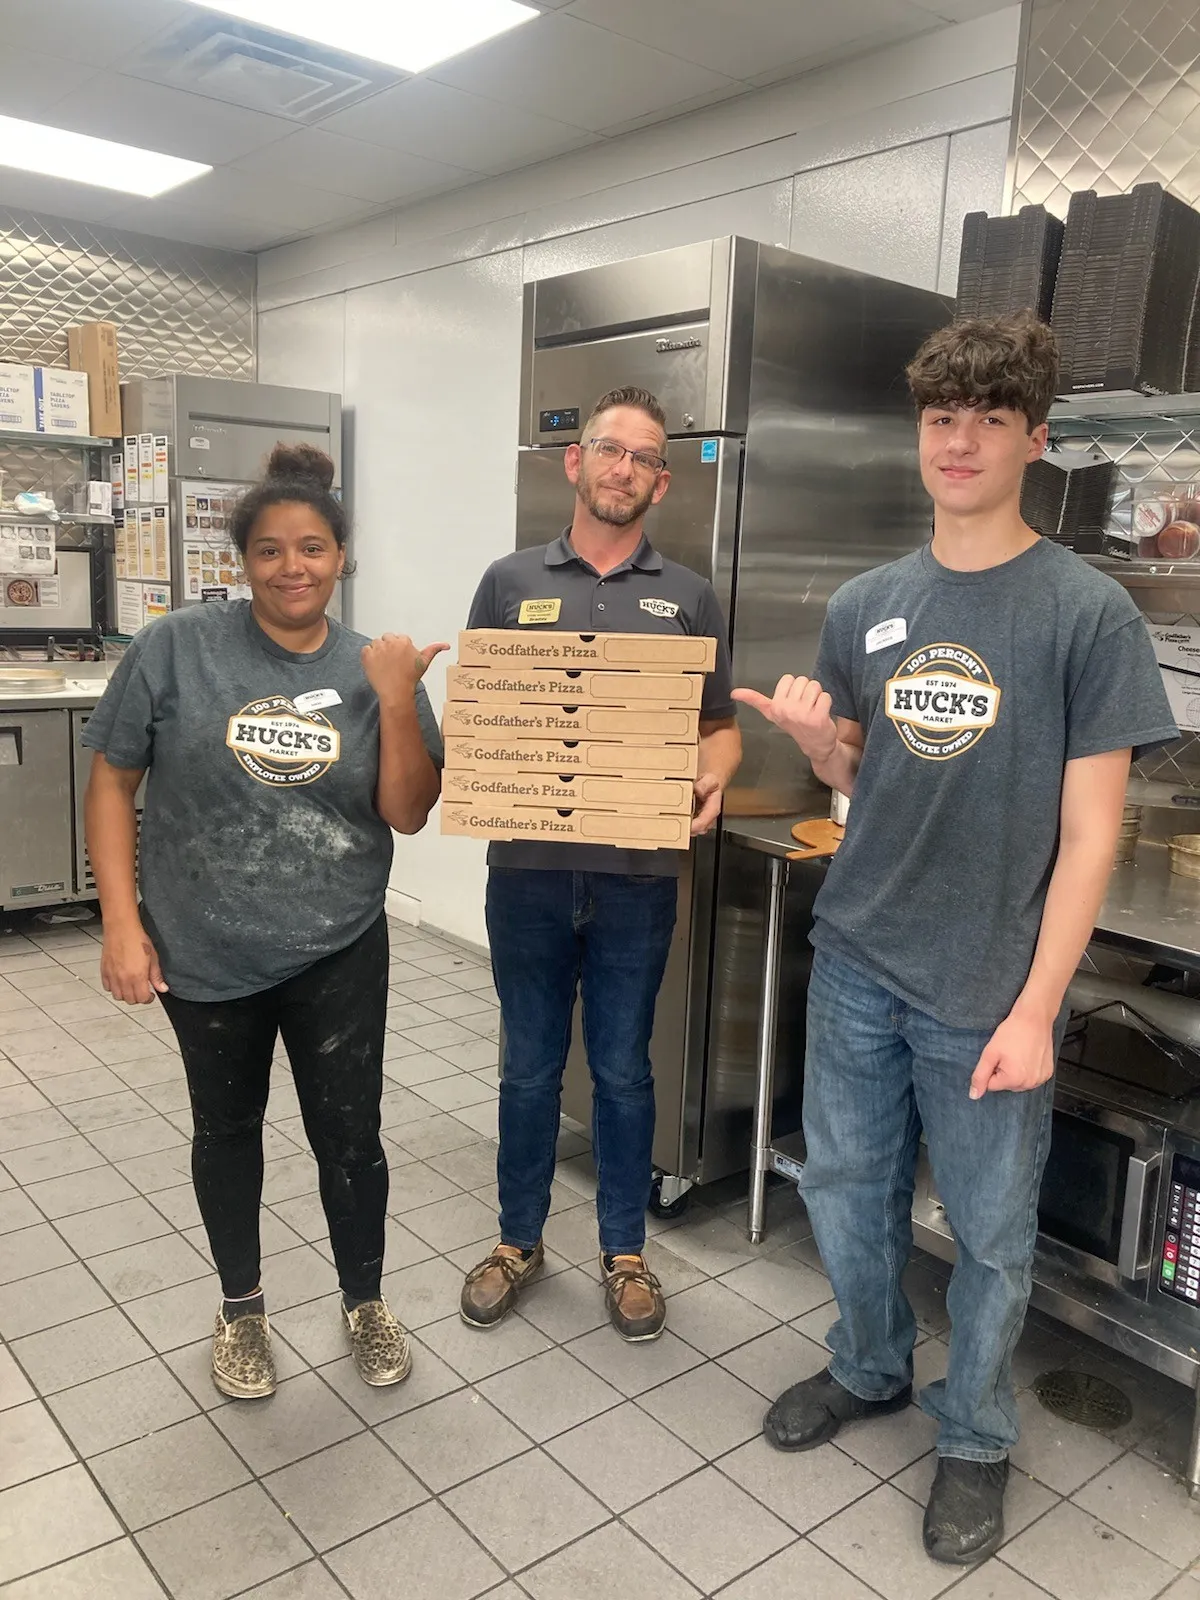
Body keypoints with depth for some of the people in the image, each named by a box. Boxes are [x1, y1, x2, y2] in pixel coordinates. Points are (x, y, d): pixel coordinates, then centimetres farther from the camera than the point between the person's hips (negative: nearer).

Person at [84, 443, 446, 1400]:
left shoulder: (374, 670, -4)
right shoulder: (177, 649, -9)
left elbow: (408, 813, -8)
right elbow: (111, 785, -4)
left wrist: (396, 699, -21)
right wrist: (122, 923, -10)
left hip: (339, 954, 1)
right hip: (205, 954, 0)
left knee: (350, 1137, 7)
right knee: (227, 1130, 18)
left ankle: (365, 1302, 35)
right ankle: (242, 1307, 42)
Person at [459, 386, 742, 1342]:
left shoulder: (687, 597, 6)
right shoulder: (512, 582, 6)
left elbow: (720, 724, 8)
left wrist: (711, 781, -13)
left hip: (638, 873, 0)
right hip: (529, 867, 1)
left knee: (623, 1072, 13)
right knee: (530, 1068, 14)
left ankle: (625, 1252, 31)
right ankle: (519, 1241, 33)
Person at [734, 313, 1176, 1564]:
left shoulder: (1087, 613, -10)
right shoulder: (865, 604, 3)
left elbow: (1089, 833, -10)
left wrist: (1035, 1010, -13)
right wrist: (813, 736, -10)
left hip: (987, 989, -4)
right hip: (855, 962, 4)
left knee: (990, 1234, 12)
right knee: (845, 1188, 18)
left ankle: (974, 1435, 37)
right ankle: (868, 1369, 44)